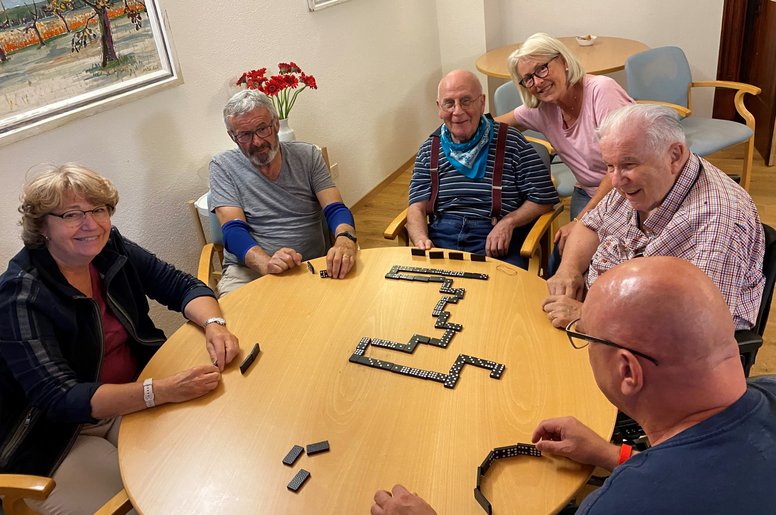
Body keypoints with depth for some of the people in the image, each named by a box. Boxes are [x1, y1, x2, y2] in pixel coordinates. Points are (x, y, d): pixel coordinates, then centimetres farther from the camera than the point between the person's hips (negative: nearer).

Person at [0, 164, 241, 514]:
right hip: (55, 436, -5)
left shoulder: (112, 250, -4)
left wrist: (214, 324, -24)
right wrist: (163, 390, -39)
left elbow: (183, 287, -1)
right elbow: (59, 400, -29)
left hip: (128, 402, 5)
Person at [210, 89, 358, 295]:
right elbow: (233, 230, -8)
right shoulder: (223, 166, 2)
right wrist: (266, 262, -31)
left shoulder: (308, 156, 8)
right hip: (249, 268, -2)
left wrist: (345, 239, -27)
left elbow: (335, 209, -1)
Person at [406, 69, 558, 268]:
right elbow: (417, 207, 9)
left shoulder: (511, 142, 5)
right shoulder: (429, 150, 15)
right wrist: (420, 239, -13)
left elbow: (544, 198, 5)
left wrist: (508, 222, -12)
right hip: (441, 238, 2)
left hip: (497, 244, -2)